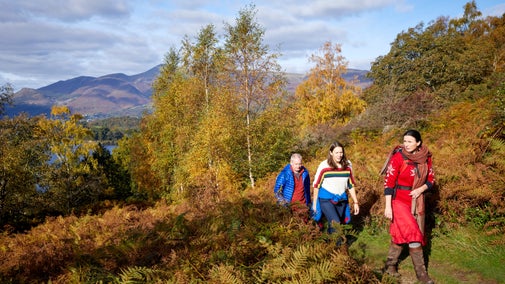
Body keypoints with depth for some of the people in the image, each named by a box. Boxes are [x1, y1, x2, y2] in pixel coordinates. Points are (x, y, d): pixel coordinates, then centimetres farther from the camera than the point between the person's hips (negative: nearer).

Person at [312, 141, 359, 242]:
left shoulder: (347, 165, 1)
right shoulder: (324, 166, -9)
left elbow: (351, 185, 12)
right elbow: (316, 185, -1)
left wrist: (355, 202, 12)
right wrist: (314, 203, 1)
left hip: (341, 200, 4)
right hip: (326, 200, -4)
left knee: (333, 226, 10)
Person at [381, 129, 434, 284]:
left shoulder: (425, 157, -2)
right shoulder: (398, 157, -15)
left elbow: (431, 179, 8)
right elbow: (388, 182, -16)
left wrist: (421, 189, -13)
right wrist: (388, 206, -19)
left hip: (417, 201, 5)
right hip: (399, 200, -5)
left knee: (401, 234, 13)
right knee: (413, 235, -9)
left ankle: (390, 264, 29)